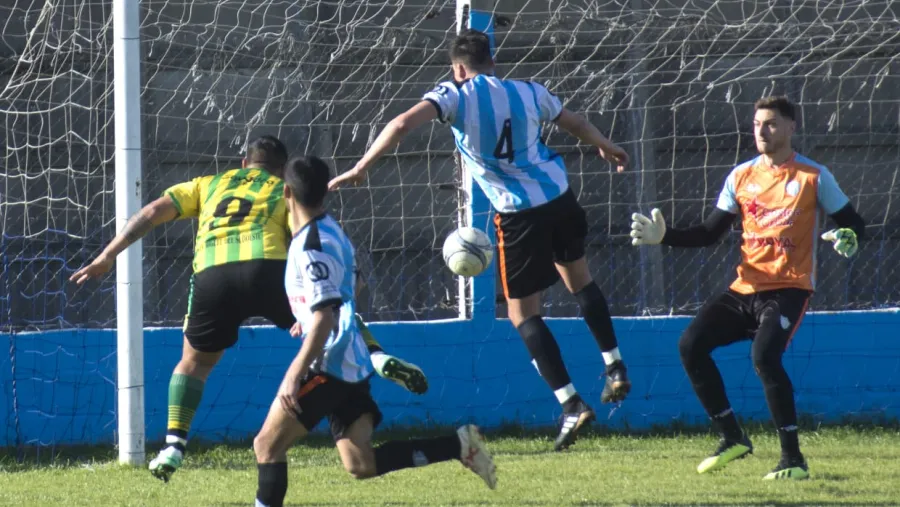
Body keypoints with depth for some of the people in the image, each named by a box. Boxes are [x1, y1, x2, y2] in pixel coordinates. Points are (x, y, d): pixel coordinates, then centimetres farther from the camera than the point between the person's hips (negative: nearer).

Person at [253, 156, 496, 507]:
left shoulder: (311, 247, -17)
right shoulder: (329, 231, 12)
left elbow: (324, 317, -24)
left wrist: (294, 375, -27)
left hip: (329, 366, -9)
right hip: (351, 368, 9)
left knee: (268, 446, -4)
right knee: (361, 464, 5)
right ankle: (459, 445, 1)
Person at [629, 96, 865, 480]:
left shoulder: (813, 176, -2)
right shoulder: (741, 177, 10)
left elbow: (853, 224, 2)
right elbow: (709, 233, 14)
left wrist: (847, 239, -22)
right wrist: (664, 236, 1)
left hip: (789, 287, -6)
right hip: (745, 289, 6)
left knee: (764, 355, -29)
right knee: (691, 344, -8)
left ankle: (793, 458, -19)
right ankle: (732, 438, 6)